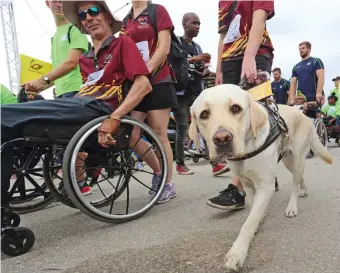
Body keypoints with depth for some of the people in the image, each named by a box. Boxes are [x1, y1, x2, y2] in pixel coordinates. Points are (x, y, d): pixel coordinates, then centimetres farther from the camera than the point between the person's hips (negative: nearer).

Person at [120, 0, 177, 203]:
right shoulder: (126, 21, 18)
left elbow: (164, 47, -7)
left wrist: (147, 70, -17)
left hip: (157, 80, -5)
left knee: (159, 135, -4)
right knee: (130, 136, -2)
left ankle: (169, 184, 8)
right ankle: (158, 172, 16)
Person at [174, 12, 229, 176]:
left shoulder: (198, 47, 18)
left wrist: (206, 70, -1)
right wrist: (193, 59, -22)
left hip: (197, 92, 5)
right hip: (181, 93, -5)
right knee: (182, 130, -3)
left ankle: (215, 164, -10)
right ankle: (180, 164, 12)